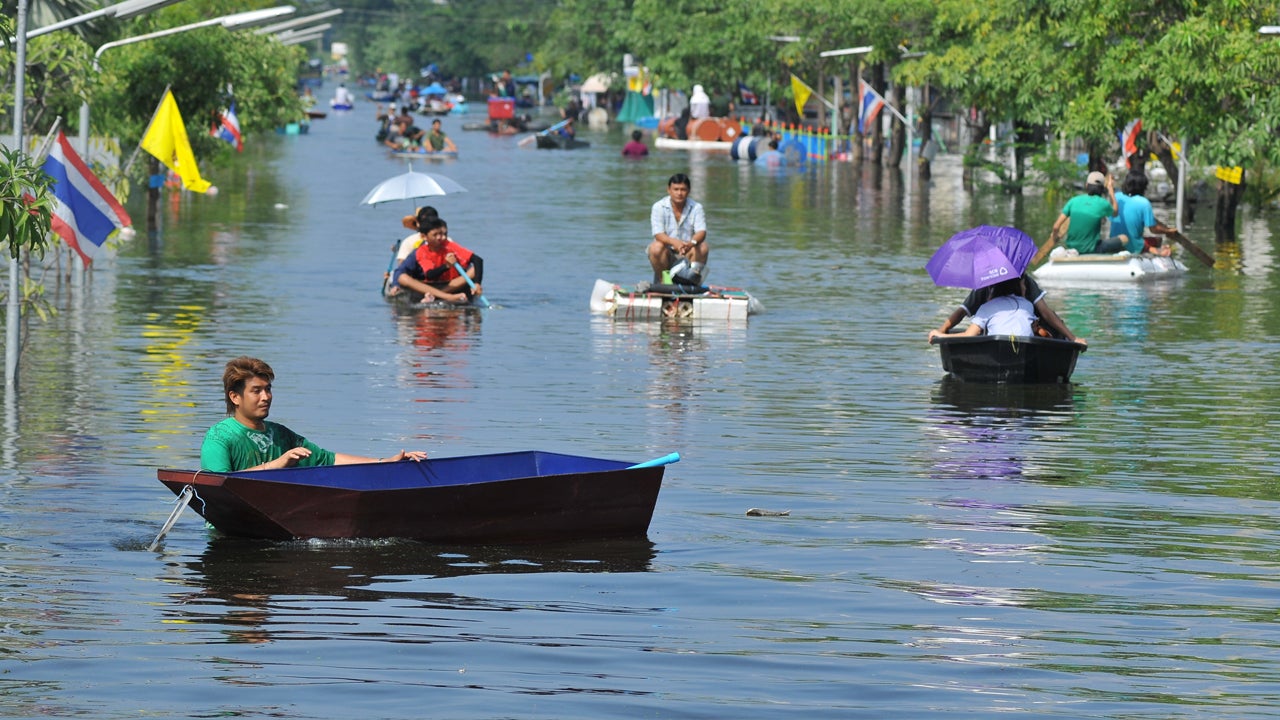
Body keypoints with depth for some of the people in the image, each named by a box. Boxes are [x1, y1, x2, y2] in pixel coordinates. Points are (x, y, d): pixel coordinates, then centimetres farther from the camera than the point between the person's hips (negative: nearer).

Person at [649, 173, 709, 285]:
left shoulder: (696, 207, -2)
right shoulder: (659, 207, -7)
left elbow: (701, 232, -15)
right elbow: (658, 234, -17)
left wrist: (692, 243, -40)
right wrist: (674, 242, -39)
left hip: (688, 254, 1)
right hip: (666, 255, -1)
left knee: (703, 247, -27)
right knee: (656, 247, -32)